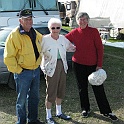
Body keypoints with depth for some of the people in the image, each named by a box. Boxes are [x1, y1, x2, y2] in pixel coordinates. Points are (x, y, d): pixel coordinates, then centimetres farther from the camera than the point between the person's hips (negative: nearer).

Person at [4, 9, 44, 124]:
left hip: (36, 70, 7)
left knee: (35, 97, 19)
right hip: (23, 72, -7)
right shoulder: (14, 35, -16)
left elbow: (40, 49, 26)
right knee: (22, 100, 3)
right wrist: (17, 70, -17)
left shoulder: (36, 34, 7)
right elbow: (8, 57, -19)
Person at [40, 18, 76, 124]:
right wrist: (43, 67, -18)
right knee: (51, 92, -1)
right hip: (51, 67, -6)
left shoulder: (63, 38, 5)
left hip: (62, 66, 6)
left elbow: (70, 47, 23)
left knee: (61, 90, 16)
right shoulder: (45, 39, -13)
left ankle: (59, 112, 34)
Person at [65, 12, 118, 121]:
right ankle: (85, 109, 31)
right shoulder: (74, 33, 0)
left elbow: (100, 48, -6)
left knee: (98, 88, 3)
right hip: (79, 64, 2)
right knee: (82, 88, 13)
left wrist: (99, 64, -10)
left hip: (93, 64, -2)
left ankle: (106, 111, 14)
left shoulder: (94, 31, -7)